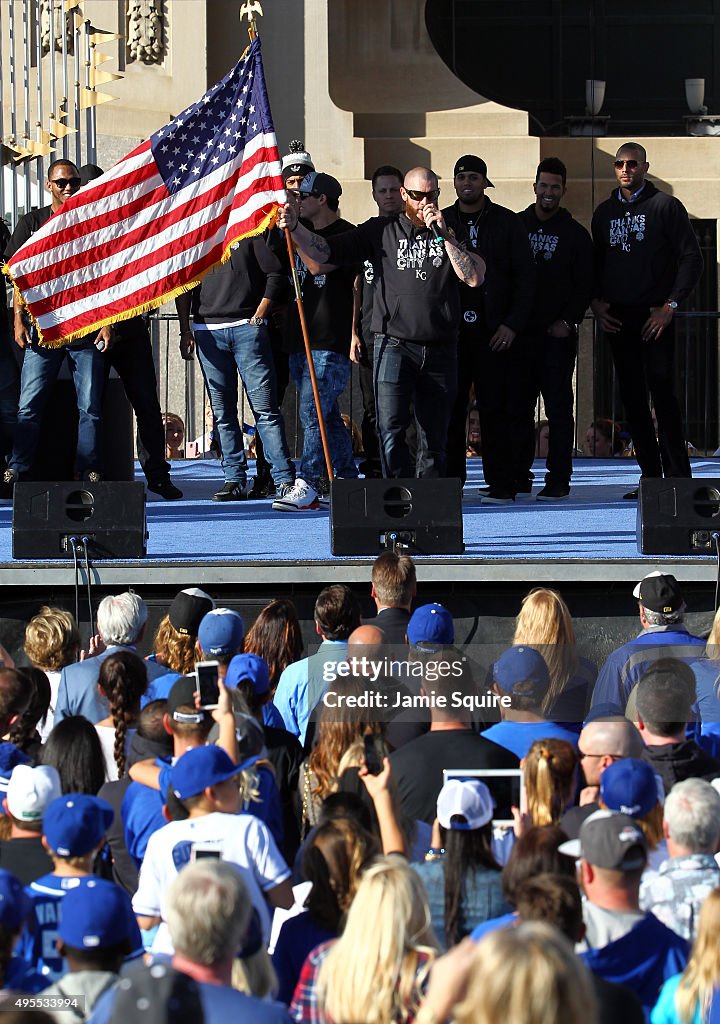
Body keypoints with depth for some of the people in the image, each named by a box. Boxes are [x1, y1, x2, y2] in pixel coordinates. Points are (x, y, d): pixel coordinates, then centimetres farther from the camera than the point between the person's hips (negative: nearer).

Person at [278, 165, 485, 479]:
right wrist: (295, 228, -9)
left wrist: (443, 235, -9)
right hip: (394, 344, -2)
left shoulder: (451, 233, 10)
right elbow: (326, 251, 6)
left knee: (434, 439, 8)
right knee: (390, 429, -17)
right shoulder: (381, 231, 8)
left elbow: (474, 277, -4)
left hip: (439, 350, 2)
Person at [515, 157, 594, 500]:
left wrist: (568, 320, -9)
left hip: (557, 334, -3)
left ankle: (558, 480, -2)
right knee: (519, 406, 4)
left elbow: (585, 285, 2)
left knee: (559, 408, -3)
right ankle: (518, 476, 10)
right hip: (519, 334, 3)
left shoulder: (575, 234, 3)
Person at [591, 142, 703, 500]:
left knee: (662, 394, -11)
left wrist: (670, 305, -11)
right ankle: (651, 476, 7)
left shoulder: (665, 206, -1)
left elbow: (692, 258, -4)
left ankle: (678, 479, -12)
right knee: (632, 399, 4)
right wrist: (596, 302, 5)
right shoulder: (605, 212, 15)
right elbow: (595, 264, 22)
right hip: (617, 319, 5)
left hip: (655, 318, -5)